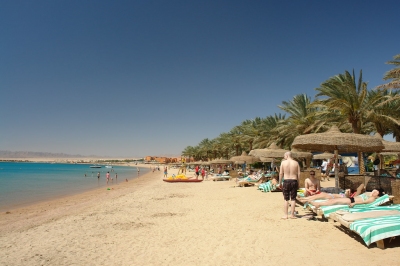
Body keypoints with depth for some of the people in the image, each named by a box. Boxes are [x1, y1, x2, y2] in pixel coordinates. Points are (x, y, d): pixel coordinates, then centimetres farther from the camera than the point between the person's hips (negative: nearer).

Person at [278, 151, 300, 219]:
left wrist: (280, 183, 6)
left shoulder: (283, 162, -2)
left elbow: (281, 173, -2)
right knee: (293, 199, 9)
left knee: (286, 199, 7)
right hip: (294, 181, 1)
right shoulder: (296, 163, 3)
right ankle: (292, 214, 12)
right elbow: (298, 174, 0)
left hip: (286, 181, -1)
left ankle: (285, 215, 9)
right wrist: (298, 183, 8)